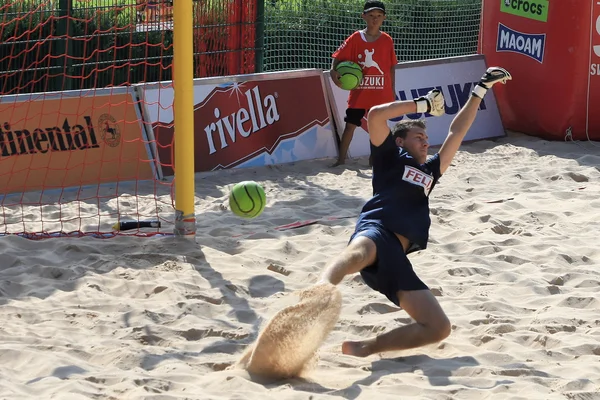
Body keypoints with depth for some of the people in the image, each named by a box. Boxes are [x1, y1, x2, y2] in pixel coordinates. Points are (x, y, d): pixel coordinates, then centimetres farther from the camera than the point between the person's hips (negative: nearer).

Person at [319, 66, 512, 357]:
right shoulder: (391, 156, 22)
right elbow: (376, 114, 6)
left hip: (397, 259, 6)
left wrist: (480, 90, 41)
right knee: (359, 253, -45)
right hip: (376, 232, -6)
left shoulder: (429, 171, 37)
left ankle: (361, 349, -9)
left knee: (438, 328, -7)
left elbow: (457, 132, 40)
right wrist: (422, 104, 18)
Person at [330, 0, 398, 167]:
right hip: (359, 92, -1)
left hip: (381, 94, 1)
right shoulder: (356, 38, -3)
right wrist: (333, 71, -22)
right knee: (350, 125, 1)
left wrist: (392, 91, 7)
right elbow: (338, 56, -2)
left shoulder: (387, 40, 1)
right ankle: (341, 159, 9)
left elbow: (391, 67, 7)